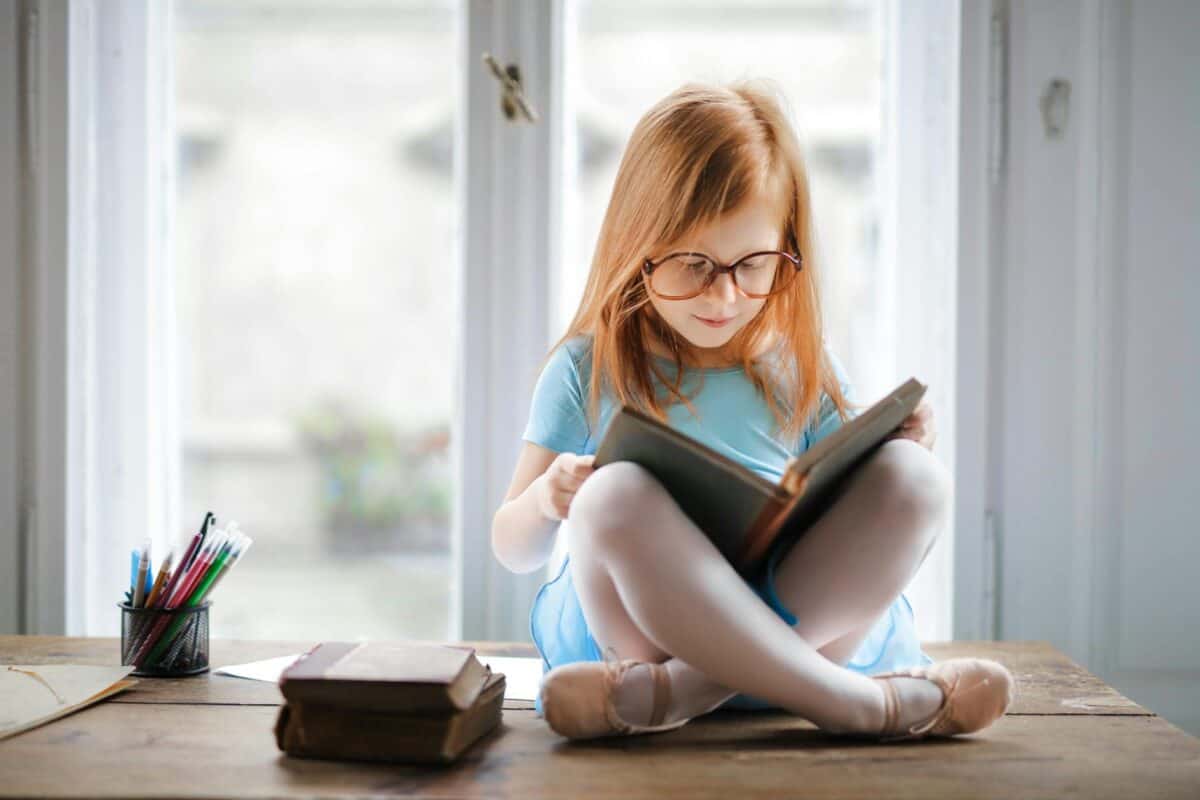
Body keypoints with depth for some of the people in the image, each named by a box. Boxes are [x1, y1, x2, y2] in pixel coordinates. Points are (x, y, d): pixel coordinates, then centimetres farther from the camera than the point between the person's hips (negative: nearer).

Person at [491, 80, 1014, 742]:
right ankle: (855, 701, -30)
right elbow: (515, 551, 10)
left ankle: (670, 694, -31)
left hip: (806, 620, 3)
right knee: (614, 495, -33)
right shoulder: (588, 370, 6)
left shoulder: (804, 370, 12)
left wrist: (899, 461, -5)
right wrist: (544, 500, -14)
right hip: (639, 623, -2)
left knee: (913, 478, -22)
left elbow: (853, 530, 16)